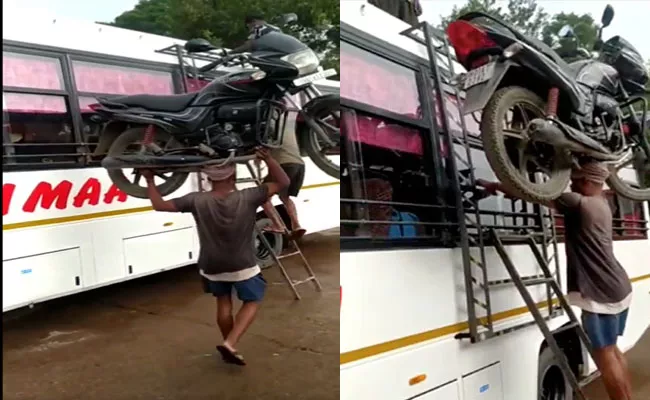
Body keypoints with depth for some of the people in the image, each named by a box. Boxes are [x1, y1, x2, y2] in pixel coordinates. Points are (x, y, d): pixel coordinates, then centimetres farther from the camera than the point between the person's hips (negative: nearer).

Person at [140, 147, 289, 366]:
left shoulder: (197, 201, -18)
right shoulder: (248, 198, -21)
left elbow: (159, 205, -11)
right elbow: (283, 183, -14)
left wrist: (149, 180, 2)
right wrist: (268, 159, -21)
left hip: (212, 266, 2)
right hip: (243, 265, -2)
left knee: (223, 302, 23)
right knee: (252, 302, 16)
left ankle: (229, 346, 33)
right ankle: (230, 344, -1)